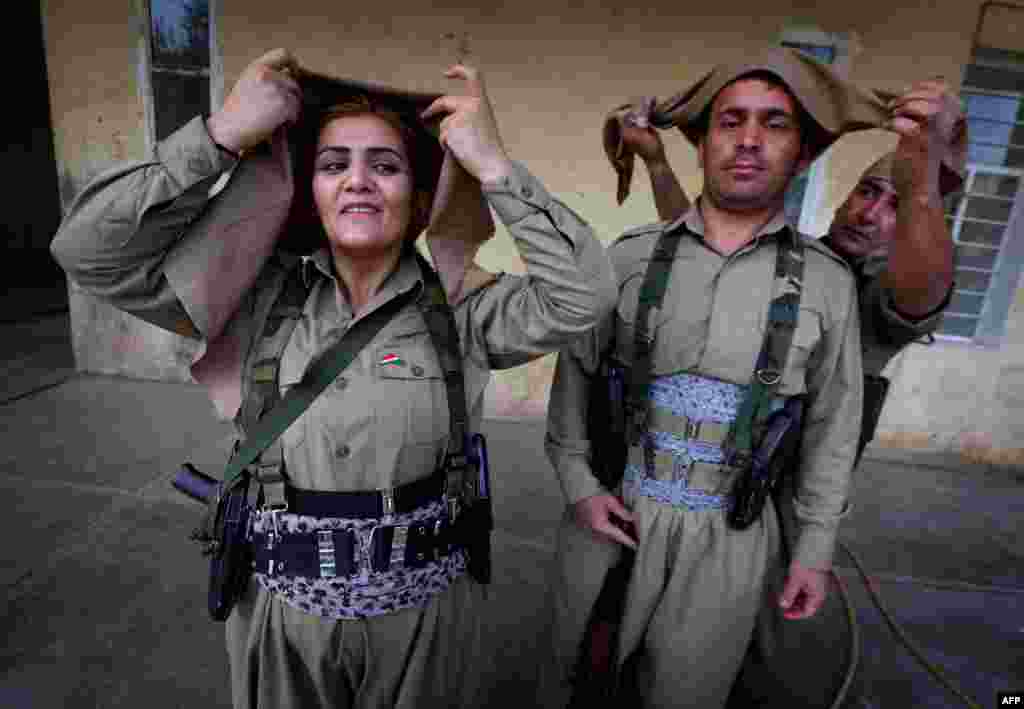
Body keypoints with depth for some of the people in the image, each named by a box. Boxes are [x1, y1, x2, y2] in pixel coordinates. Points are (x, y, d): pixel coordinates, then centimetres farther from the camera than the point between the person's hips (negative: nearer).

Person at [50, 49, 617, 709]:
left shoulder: (460, 305, -10)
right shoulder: (262, 297, -6)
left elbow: (585, 296, -22)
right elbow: (90, 253, -10)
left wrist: (494, 166, -23)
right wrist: (221, 135, -18)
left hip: (421, 612, 0)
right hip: (284, 612, 2)